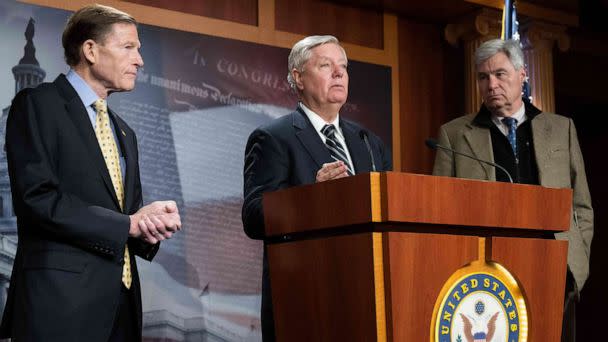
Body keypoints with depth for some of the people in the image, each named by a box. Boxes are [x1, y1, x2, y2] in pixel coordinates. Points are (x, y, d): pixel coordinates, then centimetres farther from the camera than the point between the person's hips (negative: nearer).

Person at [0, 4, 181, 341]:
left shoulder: (124, 132, 21)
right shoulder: (37, 104, -3)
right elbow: (38, 197, -15)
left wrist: (151, 224, -3)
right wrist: (128, 224, -12)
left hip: (122, 303, 7)